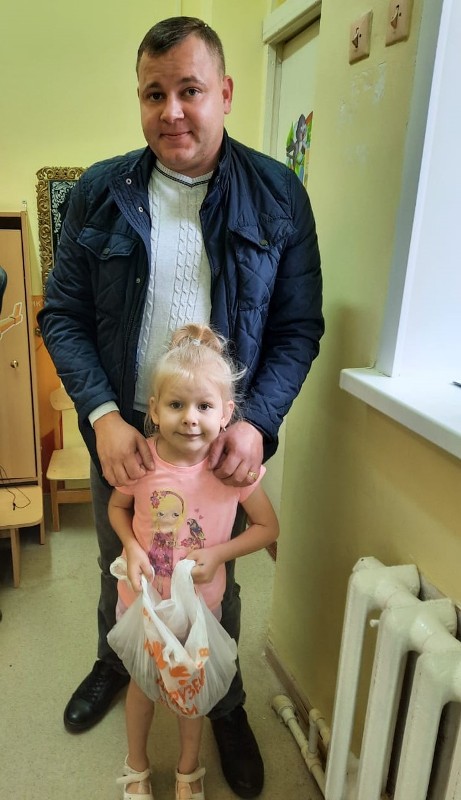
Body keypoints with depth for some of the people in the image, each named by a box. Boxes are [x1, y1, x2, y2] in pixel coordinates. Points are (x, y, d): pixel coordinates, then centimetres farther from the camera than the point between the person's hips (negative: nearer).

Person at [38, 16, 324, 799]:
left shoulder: (278, 194, -6)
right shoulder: (97, 192, -4)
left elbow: (300, 325, -5)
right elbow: (62, 314, -4)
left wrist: (257, 421, -19)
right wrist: (103, 415, -18)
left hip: (225, 439, -1)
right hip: (122, 432, 2)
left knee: (218, 580, 18)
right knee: (118, 566, 23)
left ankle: (227, 701, 46)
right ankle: (112, 663, 55)